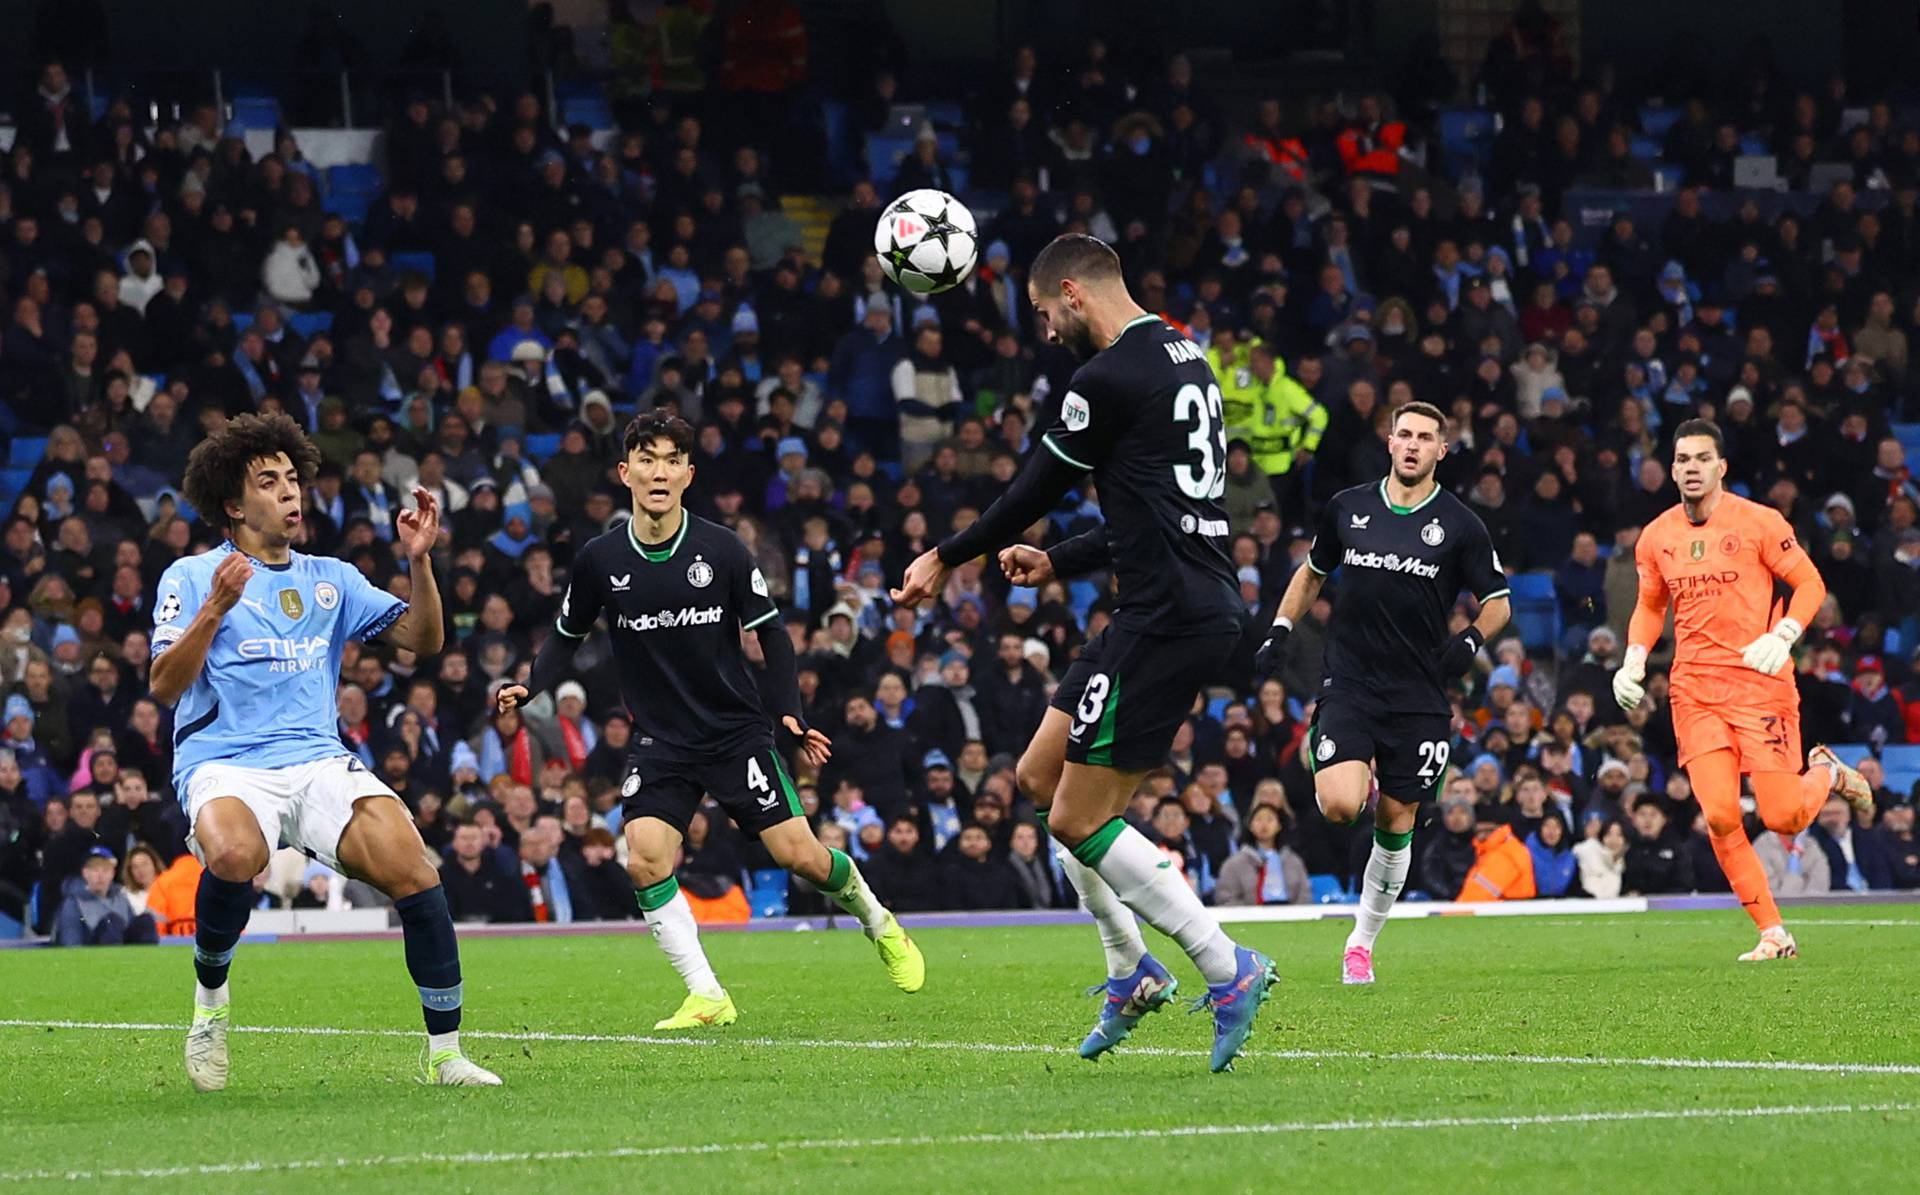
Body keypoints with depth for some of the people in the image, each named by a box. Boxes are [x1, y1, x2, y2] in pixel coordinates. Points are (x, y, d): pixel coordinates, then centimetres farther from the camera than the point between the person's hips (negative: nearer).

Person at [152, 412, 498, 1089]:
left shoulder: (330, 579, 18)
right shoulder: (192, 577, 5)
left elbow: (421, 640, 13)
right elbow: (164, 686, -7)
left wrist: (419, 561, -2)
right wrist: (215, 610, -20)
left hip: (320, 763, 4)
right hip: (225, 766, -4)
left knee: (413, 873, -20)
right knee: (237, 855, -38)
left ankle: (445, 1054, -9)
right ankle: (209, 999, -9)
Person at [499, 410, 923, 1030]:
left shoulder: (721, 549, -8)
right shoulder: (599, 559, -4)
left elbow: (771, 631, 1)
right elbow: (567, 634, 11)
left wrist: (789, 710, -8)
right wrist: (529, 688, -5)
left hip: (737, 729, -1)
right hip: (662, 741, 1)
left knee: (801, 856, -8)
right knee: (644, 858, -20)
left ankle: (878, 921, 25)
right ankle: (706, 997, -10)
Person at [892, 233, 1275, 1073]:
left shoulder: (1111, 377, -13)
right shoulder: (1182, 359, 16)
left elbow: (1034, 491, -3)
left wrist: (946, 559, 11)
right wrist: (1058, 563, 30)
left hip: (1168, 618, -10)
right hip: (1202, 604, 10)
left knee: (1080, 820, -6)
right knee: (1040, 774, 16)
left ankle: (1229, 971, -5)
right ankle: (1132, 972, 18)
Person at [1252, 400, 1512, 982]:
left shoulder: (1460, 525, 0)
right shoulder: (1347, 508, 5)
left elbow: (1498, 601, 9)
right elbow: (1312, 573, 21)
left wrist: (1470, 642, -9)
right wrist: (1279, 632, 10)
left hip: (1419, 698, 0)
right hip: (1349, 687, 0)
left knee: (1395, 825, 4)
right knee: (1340, 806, -20)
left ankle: (1362, 943, 20)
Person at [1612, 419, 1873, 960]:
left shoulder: (1759, 523, -4)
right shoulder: (1656, 538, 9)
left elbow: (1810, 584, -1)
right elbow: (1649, 606, 23)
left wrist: (1783, 635, -17)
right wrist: (1634, 659, 6)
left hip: (1759, 681, -3)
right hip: (1694, 689, 3)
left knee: (1783, 817, -9)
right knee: (1719, 817, -10)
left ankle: (1826, 772, 27)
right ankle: (1773, 935, 3)